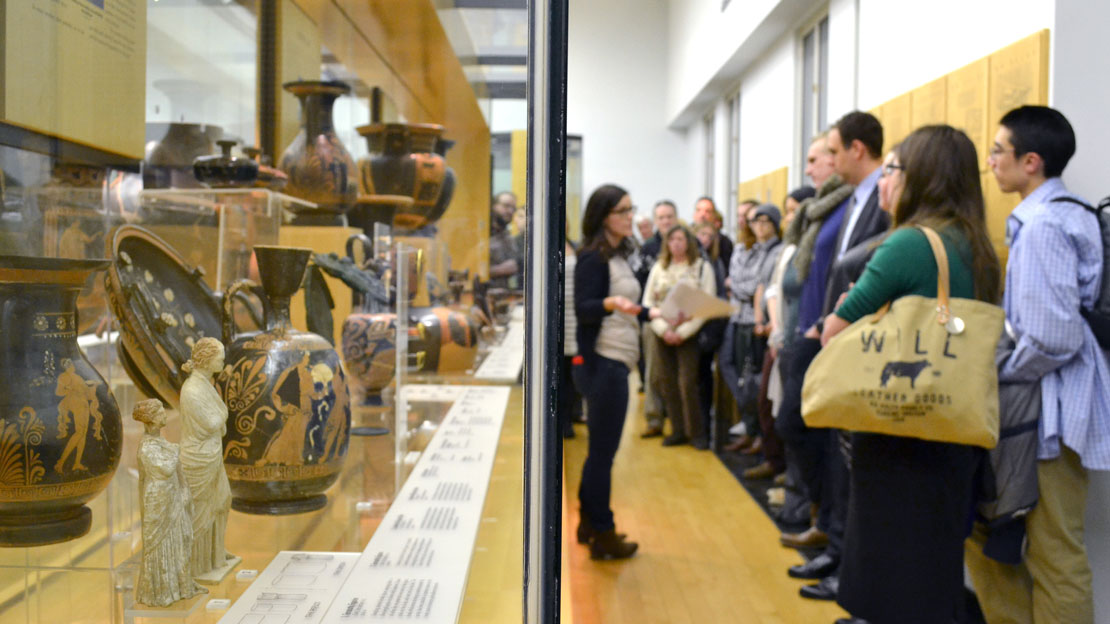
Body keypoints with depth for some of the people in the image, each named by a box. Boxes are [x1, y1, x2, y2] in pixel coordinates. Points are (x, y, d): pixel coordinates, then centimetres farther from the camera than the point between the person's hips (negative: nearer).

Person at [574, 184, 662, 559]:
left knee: (601, 448, 15)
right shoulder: (593, 258, -12)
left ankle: (589, 523, 26)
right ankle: (602, 535, 6)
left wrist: (652, 313, 23)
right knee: (603, 449, -2)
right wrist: (611, 303, -37)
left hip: (615, 362, 9)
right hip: (603, 362, -9)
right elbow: (582, 309, -20)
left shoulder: (617, 256, 16)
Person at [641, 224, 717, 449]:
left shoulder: (702, 267, 1)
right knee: (667, 383, 4)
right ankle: (678, 430, 15)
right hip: (663, 334, 4)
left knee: (688, 383, -10)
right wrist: (663, 329, -7)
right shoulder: (659, 268, 10)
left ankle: (697, 432, 4)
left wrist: (682, 332, -13)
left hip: (689, 334, -4)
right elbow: (648, 302, 7)